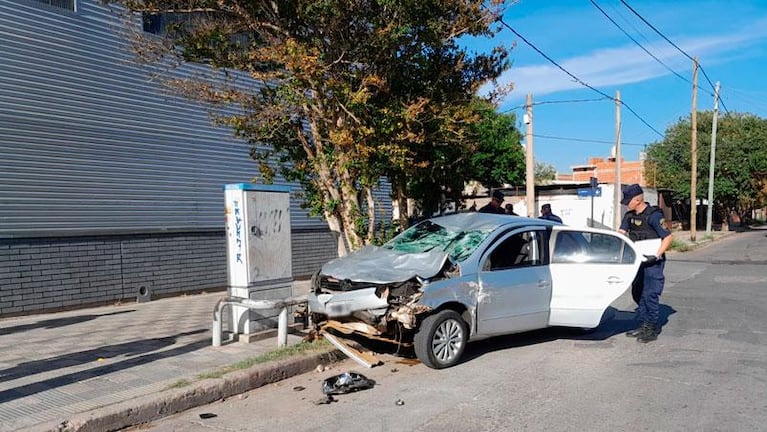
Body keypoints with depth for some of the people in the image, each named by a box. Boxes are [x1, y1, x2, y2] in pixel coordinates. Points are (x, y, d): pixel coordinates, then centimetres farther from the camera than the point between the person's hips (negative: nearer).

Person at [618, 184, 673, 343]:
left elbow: (668, 237, -18)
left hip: (653, 261, -8)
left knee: (650, 294, -7)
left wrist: (656, 256, -26)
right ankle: (642, 325, 22)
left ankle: (652, 329, 3)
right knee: (638, 293, 12)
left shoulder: (653, 215, -17)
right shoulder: (630, 215, 6)